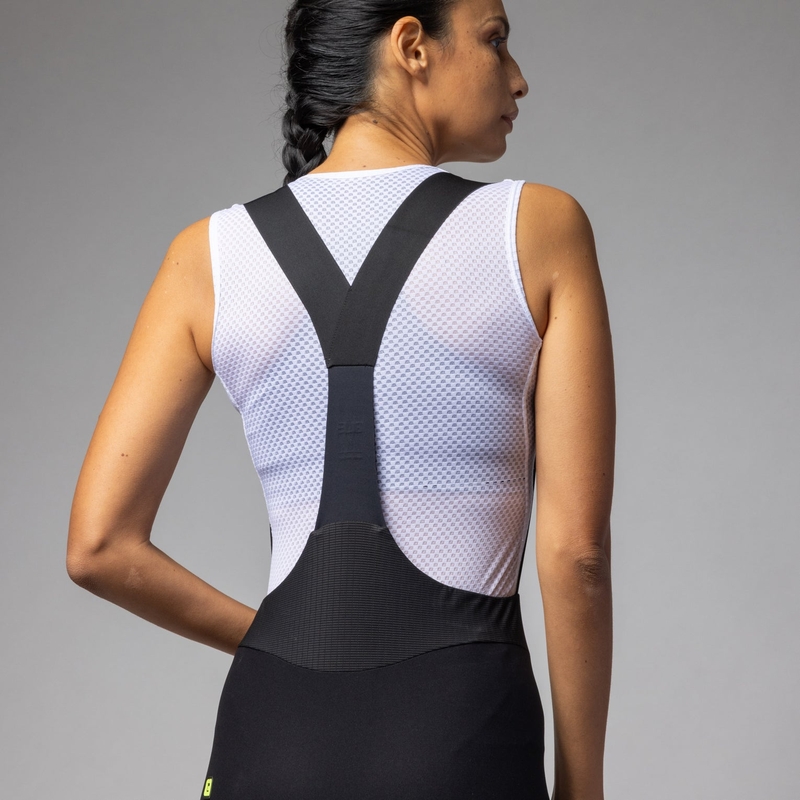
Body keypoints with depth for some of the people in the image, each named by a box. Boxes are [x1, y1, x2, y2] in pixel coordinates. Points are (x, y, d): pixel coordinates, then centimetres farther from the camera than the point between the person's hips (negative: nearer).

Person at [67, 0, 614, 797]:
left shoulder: (209, 254, 5)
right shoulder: (539, 230, -2)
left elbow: (99, 544, 1)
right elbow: (575, 551, -4)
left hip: (276, 733, 3)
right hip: (460, 735, -3)